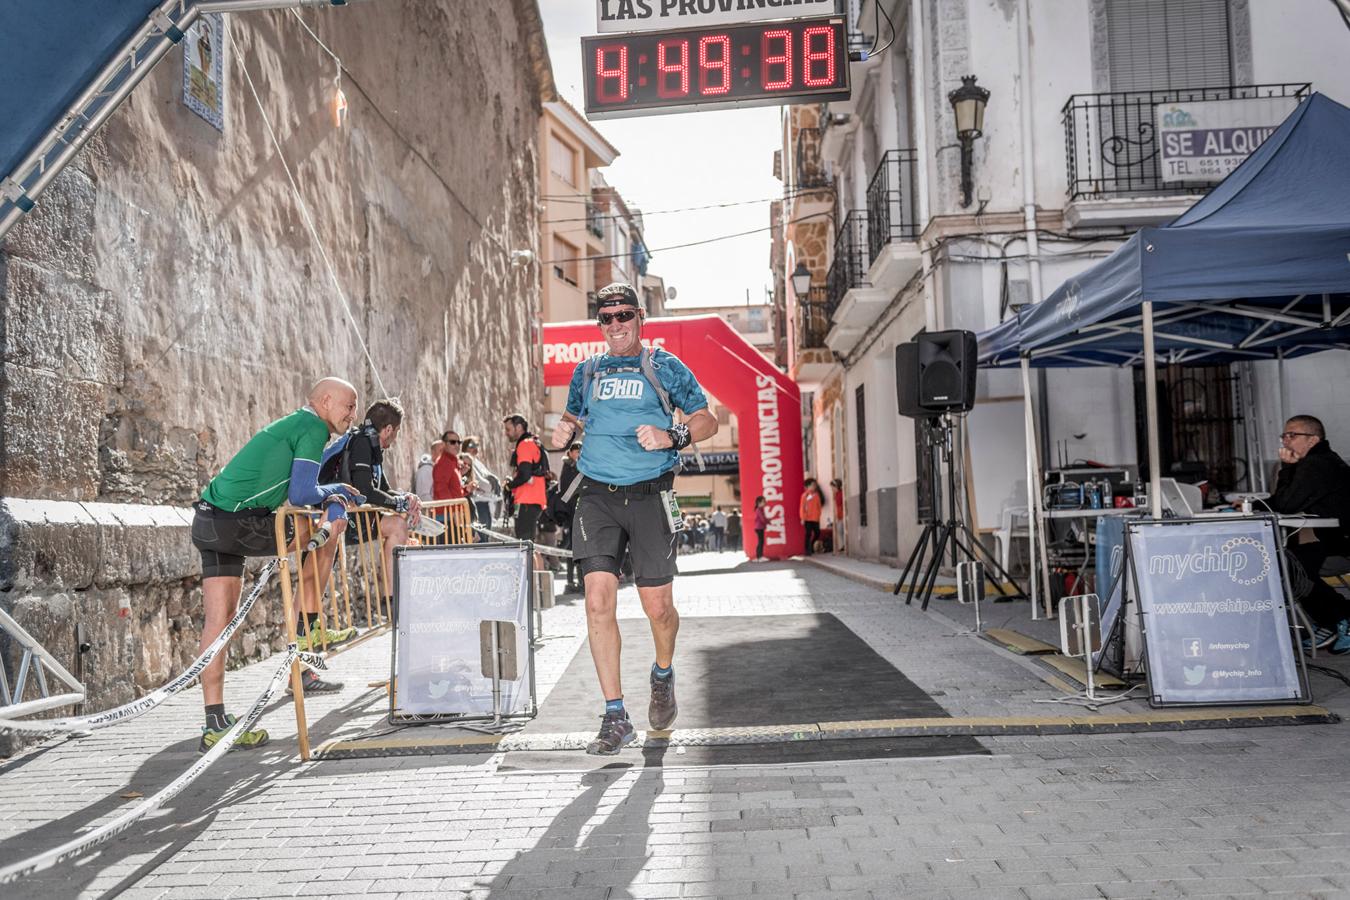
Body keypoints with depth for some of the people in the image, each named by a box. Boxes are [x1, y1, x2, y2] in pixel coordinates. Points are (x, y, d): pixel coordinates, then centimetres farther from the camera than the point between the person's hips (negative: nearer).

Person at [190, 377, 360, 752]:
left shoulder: (291, 424, 24)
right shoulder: (313, 427, -6)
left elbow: (295, 488, 22)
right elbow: (301, 495, -13)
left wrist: (333, 498, 4)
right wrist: (335, 491, 7)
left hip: (209, 523, 9)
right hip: (241, 523, -9)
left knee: (218, 618, 6)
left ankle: (215, 724, 9)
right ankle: (306, 633, 14)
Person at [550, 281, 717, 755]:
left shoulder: (663, 367, 5)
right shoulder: (586, 373, 15)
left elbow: (706, 420, 6)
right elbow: (573, 416, 28)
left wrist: (671, 436, -13)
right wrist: (562, 430, 4)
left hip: (649, 497, -2)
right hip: (597, 497, 2)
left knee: (658, 607, 0)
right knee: (598, 601, -10)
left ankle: (663, 674, 34)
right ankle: (615, 716, -2)